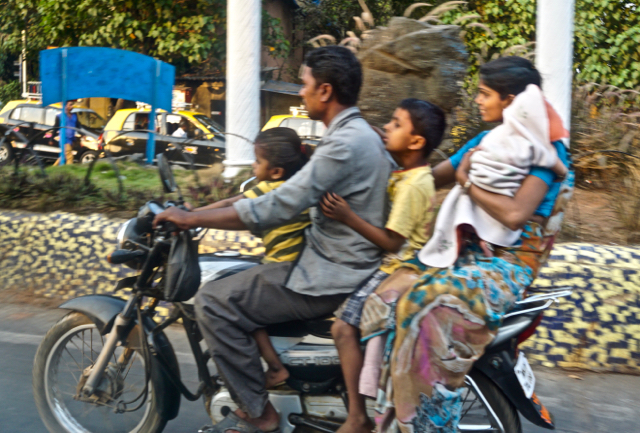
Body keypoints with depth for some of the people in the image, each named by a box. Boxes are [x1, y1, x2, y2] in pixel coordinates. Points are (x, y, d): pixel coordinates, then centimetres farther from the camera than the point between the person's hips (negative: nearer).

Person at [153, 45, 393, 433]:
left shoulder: (344, 144, -21)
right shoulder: (361, 133, 11)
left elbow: (276, 208, -25)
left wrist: (191, 219, -17)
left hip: (329, 278, -10)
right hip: (341, 264, 10)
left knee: (214, 302, -10)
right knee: (242, 284, 22)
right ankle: (273, 369, 24)